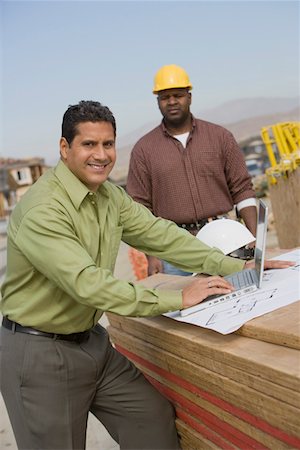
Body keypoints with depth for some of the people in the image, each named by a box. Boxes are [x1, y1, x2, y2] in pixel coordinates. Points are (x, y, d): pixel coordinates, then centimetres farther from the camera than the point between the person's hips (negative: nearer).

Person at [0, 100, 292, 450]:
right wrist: (177, 299, -30)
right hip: (39, 354, -7)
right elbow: (86, 283, -31)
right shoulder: (41, 210, -25)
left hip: (91, 340, 7)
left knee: (154, 417, 6)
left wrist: (236, 266, -7)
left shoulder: (110, 196, 3)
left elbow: (158, 234, 0)